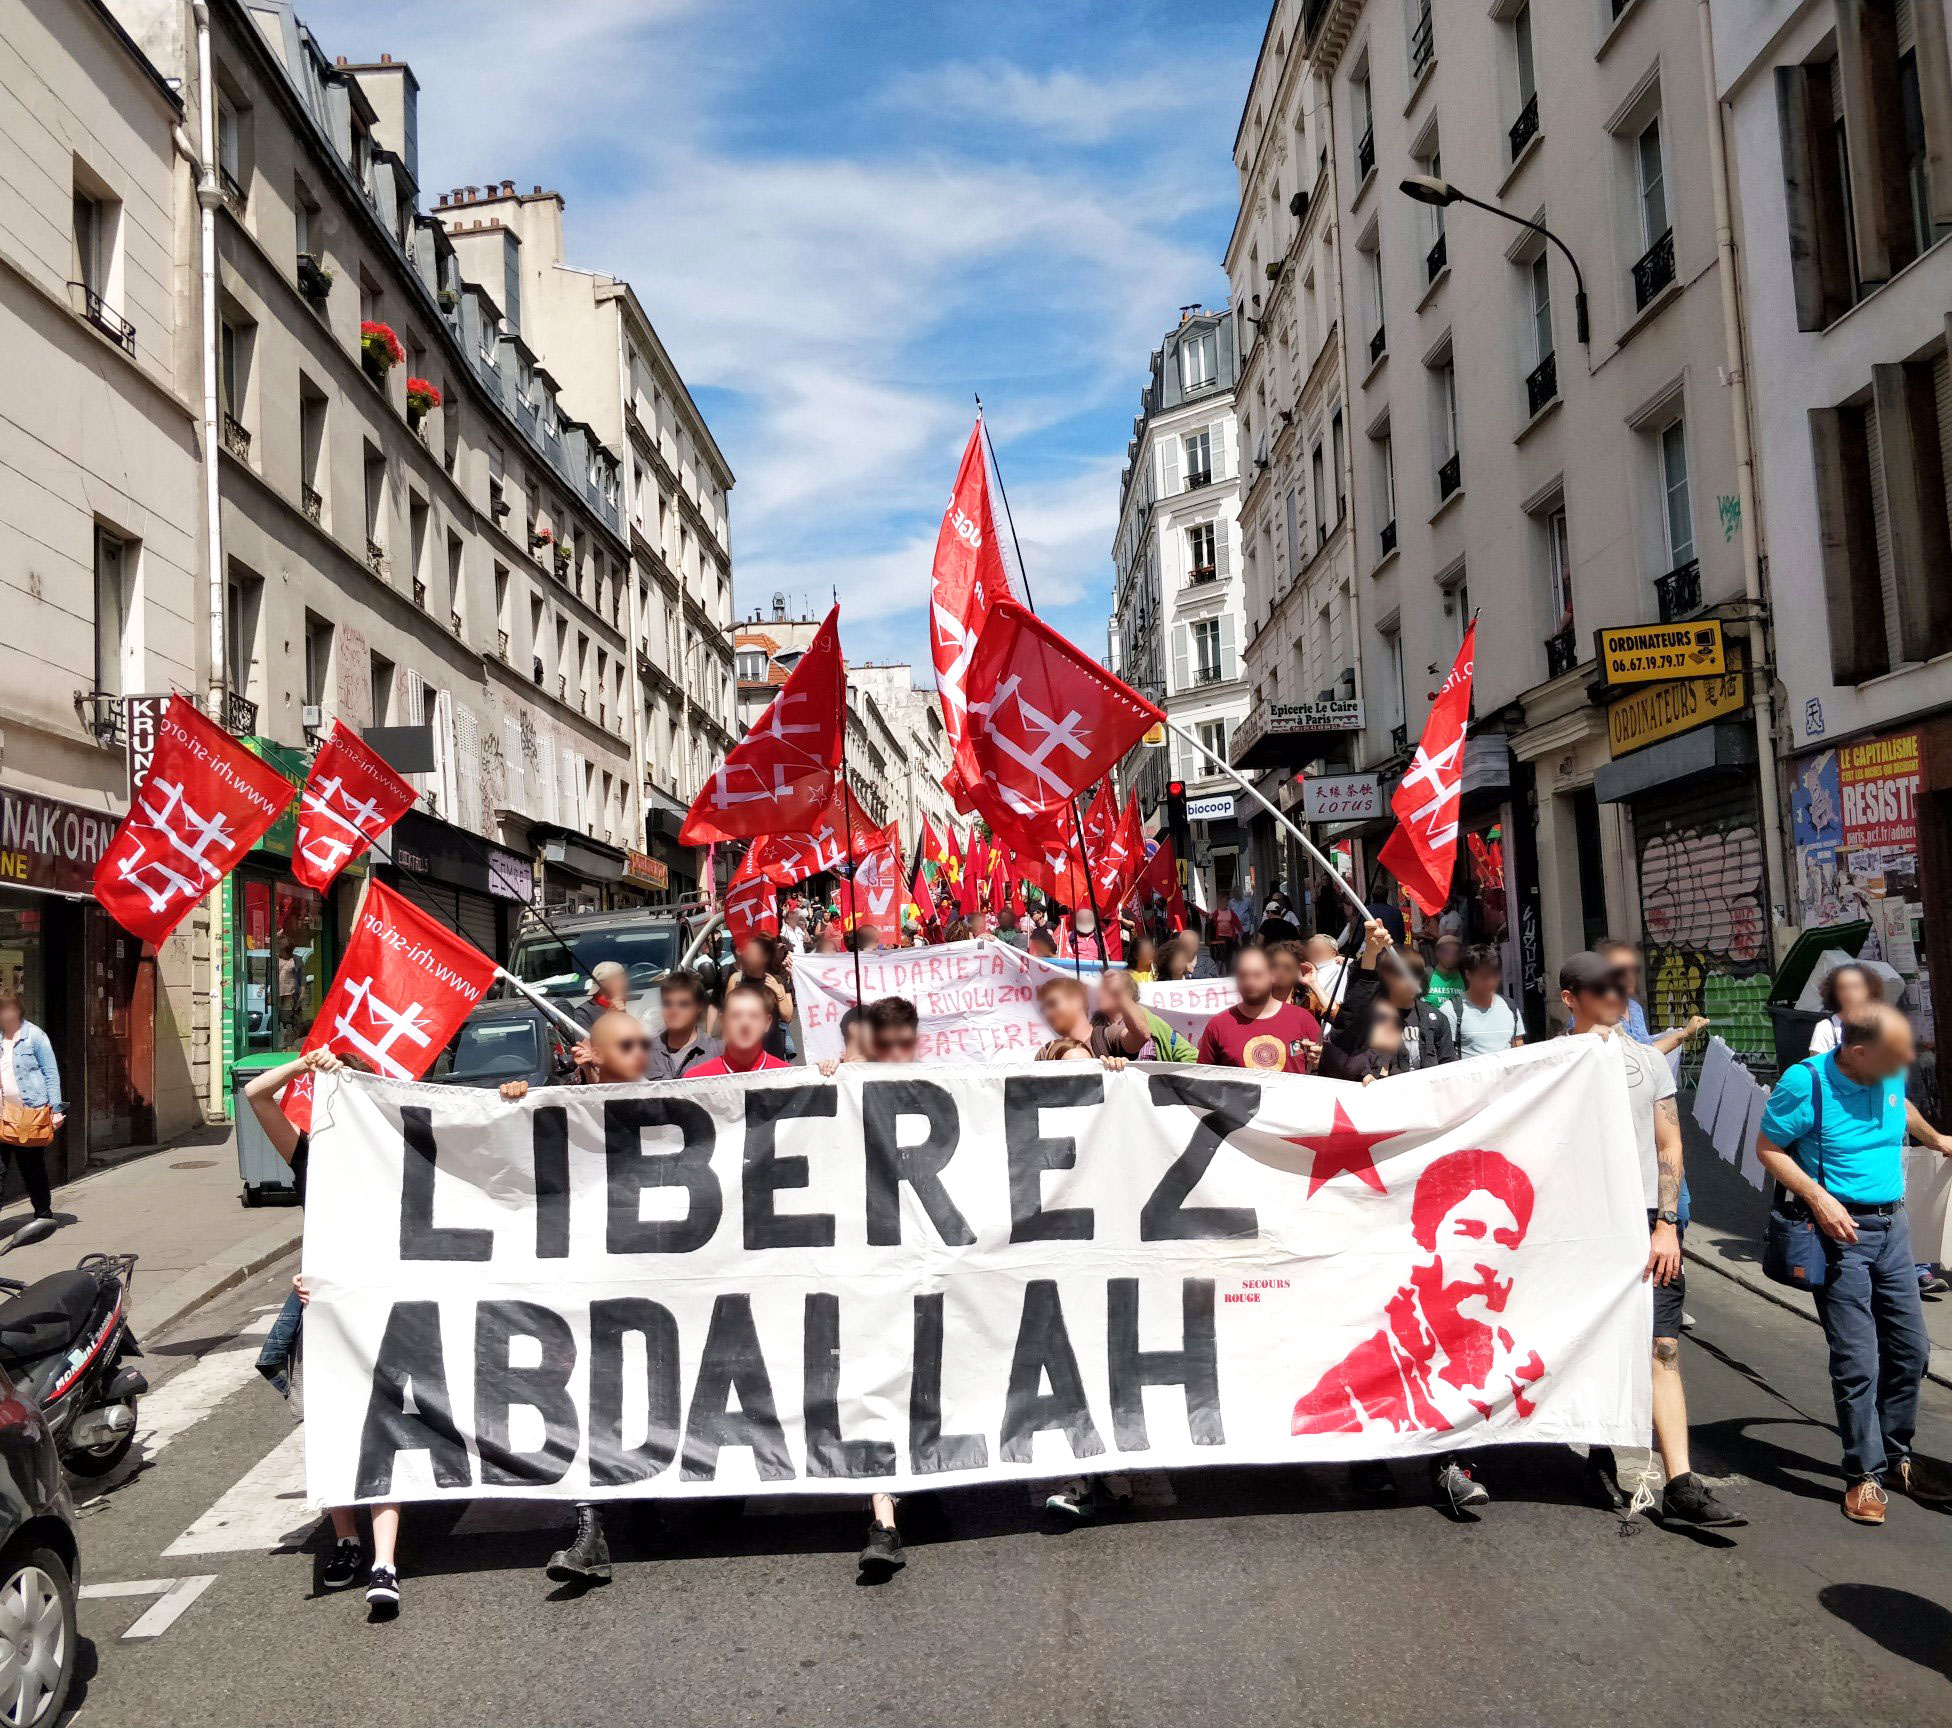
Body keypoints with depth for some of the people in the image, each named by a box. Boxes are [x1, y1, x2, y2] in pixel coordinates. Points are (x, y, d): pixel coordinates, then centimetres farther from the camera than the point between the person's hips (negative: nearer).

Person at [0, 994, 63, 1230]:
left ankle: (44, 1214, 22)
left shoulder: (34, 1036, -5)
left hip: (31, 1113, -4)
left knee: (33, 1168, 8)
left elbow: (51, 1074, -6)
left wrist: (56, 1109, -10)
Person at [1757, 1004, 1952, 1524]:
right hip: (1840, 1229, -6)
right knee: (1857, 1360, -5)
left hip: (1892, 1226, 7)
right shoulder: (1805, 1083, -18)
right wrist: (1818, 1198, -20)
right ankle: (1866, 1474, 8)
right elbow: (1768, 1148, -10)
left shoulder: (1889, 1076, 1)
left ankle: (1897, 1457, 29)